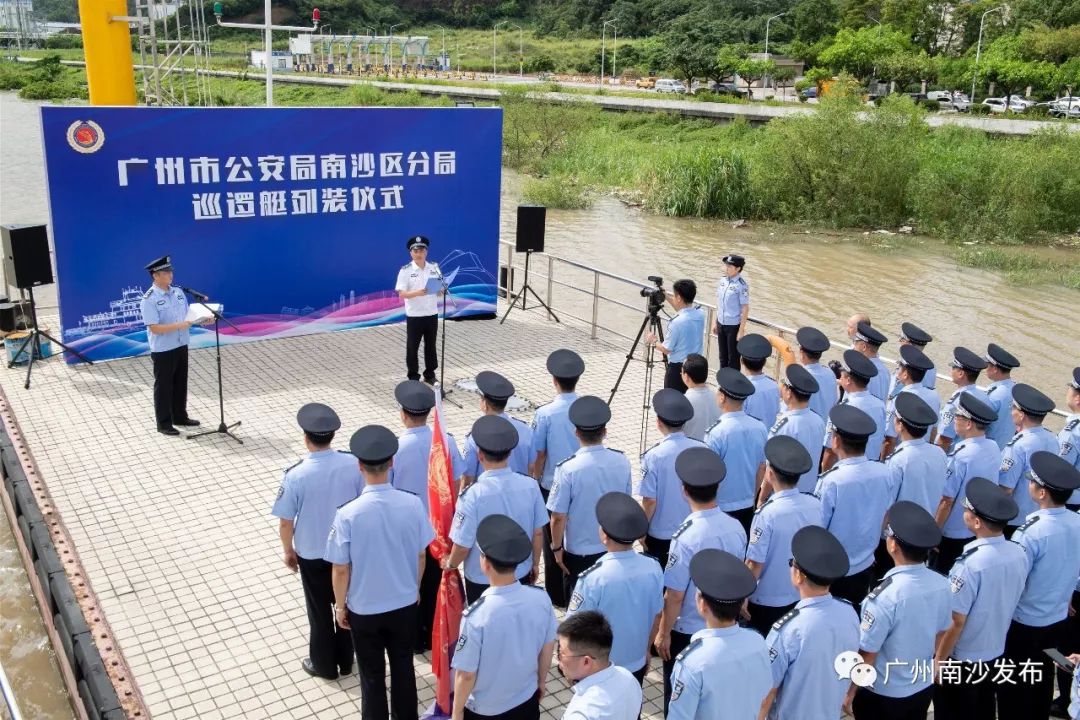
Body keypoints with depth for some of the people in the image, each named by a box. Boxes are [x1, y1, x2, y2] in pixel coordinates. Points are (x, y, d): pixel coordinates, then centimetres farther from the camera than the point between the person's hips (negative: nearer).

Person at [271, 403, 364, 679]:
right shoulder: (353, 464, -15)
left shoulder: (296, 475, -23)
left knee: (319, 610, 17)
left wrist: (288, 551, 4)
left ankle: (324, 664, 33)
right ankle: (346, 660, 36)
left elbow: (285, 522, -14)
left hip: (311, 554, -2)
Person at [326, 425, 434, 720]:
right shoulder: (413, 504, -17)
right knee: (403, 667, 23)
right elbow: (421, 555, -4)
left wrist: (340, 605, 4)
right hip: (405, 604, 3)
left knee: (372, 674, 17)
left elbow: (341, 569, -14)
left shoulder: (347, 515, -24)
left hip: (364, 609, -2)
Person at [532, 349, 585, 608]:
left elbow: (539, 455, -10)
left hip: (552, 487, -2)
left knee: (553, 541, 13)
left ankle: (556, 596, 24)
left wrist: (536, 481, 7)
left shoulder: (545, 414, -18)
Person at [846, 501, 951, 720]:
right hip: (924, 686, 5)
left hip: (882, 694, -5)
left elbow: (867, 654, -21)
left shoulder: (885, 596, -32)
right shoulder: (942, 585, -13)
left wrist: (851, 689, -5)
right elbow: (940, 635, 4)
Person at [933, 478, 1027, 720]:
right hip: (995, 650, 6)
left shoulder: (970, 565, -31)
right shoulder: (1019, 554, -11)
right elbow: (1006, 602, 5)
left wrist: (938, 659, -10)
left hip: (961, 657, -6)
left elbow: (955, 621, -23)